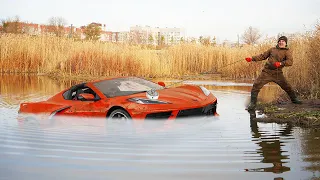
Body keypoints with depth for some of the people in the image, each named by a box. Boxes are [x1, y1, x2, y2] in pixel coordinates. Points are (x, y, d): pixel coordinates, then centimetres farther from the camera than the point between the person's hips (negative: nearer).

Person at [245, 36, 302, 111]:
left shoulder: (287, 51, 2)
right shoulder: (272, 49, 12)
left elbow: (290, 61, -14)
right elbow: (263, 56, 18)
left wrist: (281, 63, -30)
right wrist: (252, 58, 8)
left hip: (277, 73, -1)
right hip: (266, 72, 2)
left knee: (287, 87, 4)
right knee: (256, 85, -12)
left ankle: (294, 99, 33)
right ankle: (252, 104, -6)